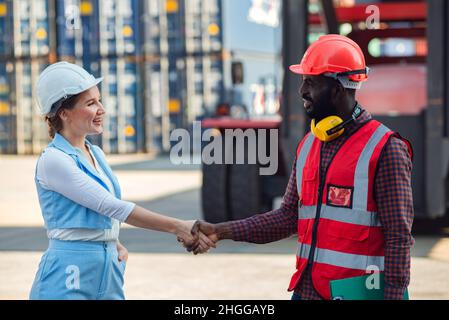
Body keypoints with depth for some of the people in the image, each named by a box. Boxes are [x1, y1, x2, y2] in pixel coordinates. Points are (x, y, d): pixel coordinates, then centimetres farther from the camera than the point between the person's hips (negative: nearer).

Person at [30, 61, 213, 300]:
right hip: (69, 279, -7)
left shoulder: (96, 154, 12)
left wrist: (116, 245, 3)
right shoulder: (53, 160, -13)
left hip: (109, 271, 7)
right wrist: (176, 227, -20)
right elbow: (111, 207, -19)